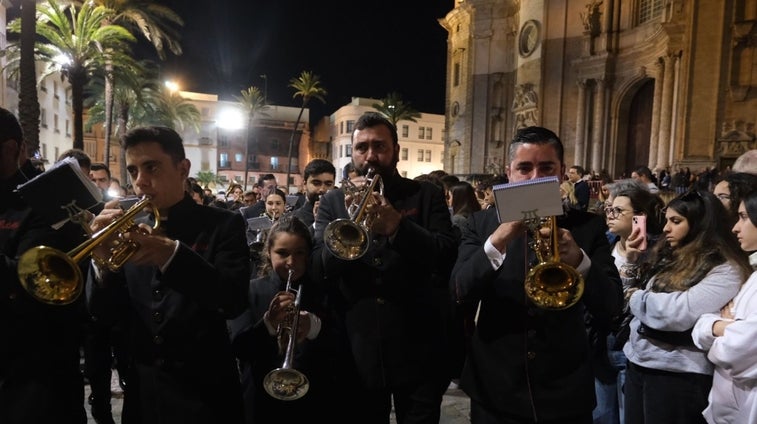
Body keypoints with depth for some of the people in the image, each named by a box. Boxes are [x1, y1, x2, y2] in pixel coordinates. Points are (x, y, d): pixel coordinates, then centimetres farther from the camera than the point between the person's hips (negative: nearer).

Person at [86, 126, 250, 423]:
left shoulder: (222, 224, -9)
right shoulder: (134, 230, 3)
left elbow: (233, 301, -21)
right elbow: (103, 311, 1)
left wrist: (171, 253, -33)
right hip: (143, 391, 4)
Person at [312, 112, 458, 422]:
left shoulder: (427, 195, 1)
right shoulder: (333, 201, 4)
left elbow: (448, 257, -11)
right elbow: (318, 270, -6)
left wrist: (398, 225, -26)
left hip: (417, 348, -1)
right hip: (356, 351, 1)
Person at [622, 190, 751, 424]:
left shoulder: (725, 270, -13)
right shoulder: (665, 256, 10)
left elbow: (680, 313, -26)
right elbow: (628, 293, 16)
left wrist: (637, 297, -11)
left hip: (677, 374, -7)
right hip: (638, 362, 7)